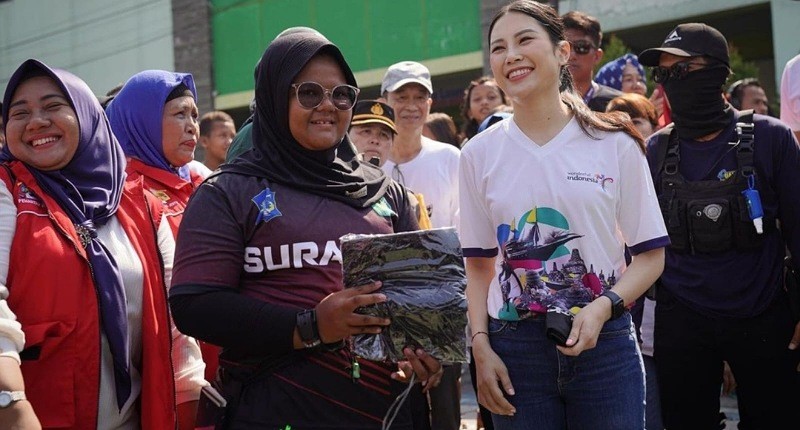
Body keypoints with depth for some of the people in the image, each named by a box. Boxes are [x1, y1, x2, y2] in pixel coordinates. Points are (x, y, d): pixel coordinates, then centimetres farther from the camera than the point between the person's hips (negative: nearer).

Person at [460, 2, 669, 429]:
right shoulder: (479, 153, 4)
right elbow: (479, 264, 7)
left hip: (604, 343, -1)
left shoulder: (615, 143, -1)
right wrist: (481, 346, -3)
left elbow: (651, 254, 0)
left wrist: (602, 308, -15)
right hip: (513, 348, 1)